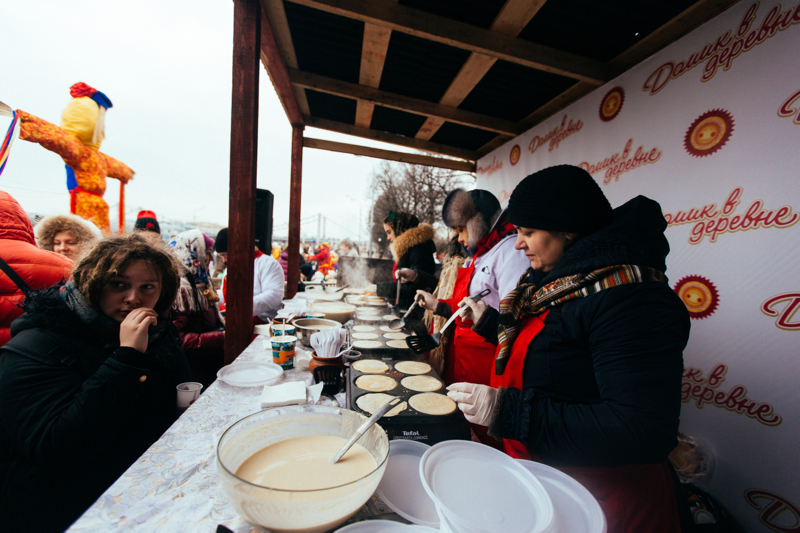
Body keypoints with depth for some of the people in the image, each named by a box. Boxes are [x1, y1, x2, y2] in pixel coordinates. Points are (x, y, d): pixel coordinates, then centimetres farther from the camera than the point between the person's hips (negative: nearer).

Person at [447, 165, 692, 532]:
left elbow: (643, 432, -32)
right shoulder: (553, 277, 1)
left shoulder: (629, 295, -28)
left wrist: (509, 411, -35)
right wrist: (490, 322, 8)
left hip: (599, 500, -7)